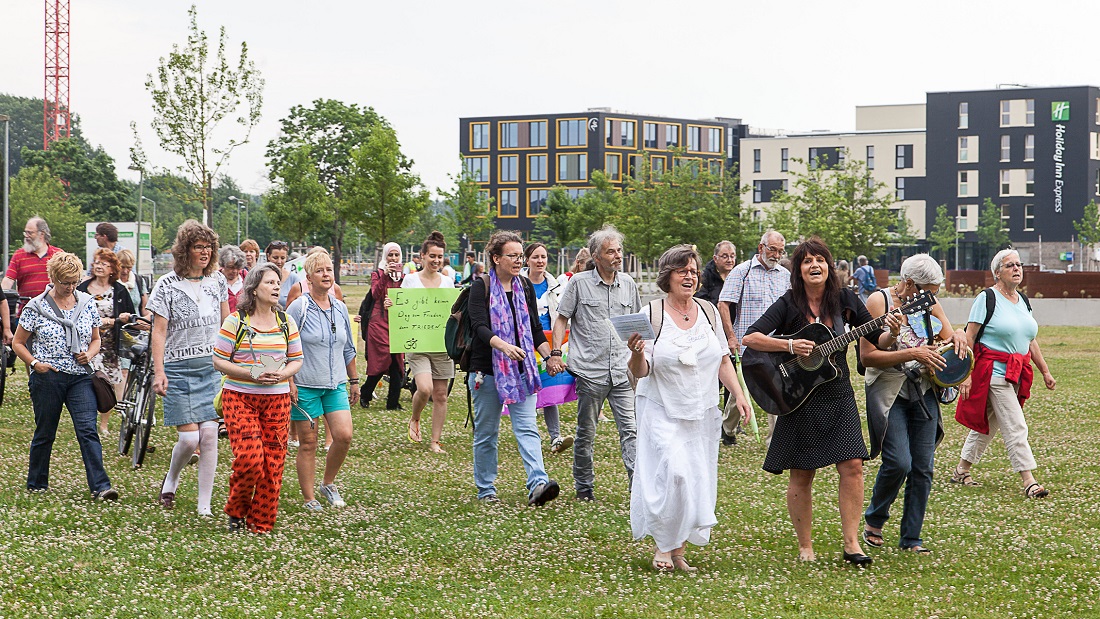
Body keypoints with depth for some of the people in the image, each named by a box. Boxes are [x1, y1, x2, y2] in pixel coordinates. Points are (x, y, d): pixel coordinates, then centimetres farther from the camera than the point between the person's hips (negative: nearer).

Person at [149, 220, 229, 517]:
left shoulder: (218, 281, 7)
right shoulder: (167, 285, -5)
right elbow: (159, 331, -6)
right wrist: (158, 371, -14)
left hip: (212, 367, 3)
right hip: (179, 368, -3)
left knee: (209, 434, -5)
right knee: (189, 438, -8)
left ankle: (205, 504, 3)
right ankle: (171, 479, 25)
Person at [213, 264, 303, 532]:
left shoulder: (286, 322, 9)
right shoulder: (235, 321, -2)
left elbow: (297, 359, 14)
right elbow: (219, 360, -3)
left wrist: (283, 374, -9)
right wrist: (251, 373, -16)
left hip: (277, 398, 4)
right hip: (240, 397, -4)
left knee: (273, 463, 0)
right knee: (249, 457, -16)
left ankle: (262, 524, 12)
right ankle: (236, 511, 10)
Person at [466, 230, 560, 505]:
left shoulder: (525, 287, 12)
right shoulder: (481, 287, -4)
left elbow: (535, 328, 17)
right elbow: (479, 326, -18)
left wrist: (550, 355, 1)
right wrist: (503, 346, -36)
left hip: (522, 369, 3)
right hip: (487, 369, -3)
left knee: (527, 428, -10)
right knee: (486, 432, 6)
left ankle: (538, 484, -24)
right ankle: (485, 490, 17)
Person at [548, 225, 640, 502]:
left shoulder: (628, 284, 11)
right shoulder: (580, 283, 0)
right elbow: (562, 318, 5)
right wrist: (555, 352, -6)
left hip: (623, 372, 2)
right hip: (589, 371, -2)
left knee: (630, 428, -8)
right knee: (586, 432, 7)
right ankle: (584, 486, 20)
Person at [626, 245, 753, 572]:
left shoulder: (708, 311, 8)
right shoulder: (651, 314, -6)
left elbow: (723, 360, 15)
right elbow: (640, 372, -9)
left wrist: (738, 394, 3)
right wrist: (637, 353, -30)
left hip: (703, 414, 5)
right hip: (663, 411, -5)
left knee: (698, 480, 3)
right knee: (674, 472, -20)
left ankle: (679, 551, 14)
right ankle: (663, 545, -2)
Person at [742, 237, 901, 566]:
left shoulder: (844, 300, 1)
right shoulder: (788, 304, -8)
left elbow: (876, 339, 5)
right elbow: (750, 337, -16)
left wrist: (892, 334, -17)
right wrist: (789, 346, -27)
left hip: (838, 396, 2)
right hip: (800, 400, -2)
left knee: (852, 465, -8)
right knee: (801, 474, 3)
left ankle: (852, 543, 0)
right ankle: (805, 547, 16)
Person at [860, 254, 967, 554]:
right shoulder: (879, 302, -10)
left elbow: (950, 339, 18)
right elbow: (867, 356, -15)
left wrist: (958, 336, -6)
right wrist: (912, 354, -22)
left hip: (923, 392, 5)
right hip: (889, 392, -5)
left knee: (923, 468, 1)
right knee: (898, 462, -16)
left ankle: (911, 538, 12)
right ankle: (874, 520, 10)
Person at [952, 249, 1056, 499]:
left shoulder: (1023, 301, 14)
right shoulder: (987, 298, -8)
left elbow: (1031, 340, 21)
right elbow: (969, 338, -11)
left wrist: (1045, 371, 17)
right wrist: (966, 373, -18)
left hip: (1017, 374, 8)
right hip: (993, 372, -8)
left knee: (987, 424, 14)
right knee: (1016, 427, -12)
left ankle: (961, 471, 26)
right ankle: (1029, 483, -12)